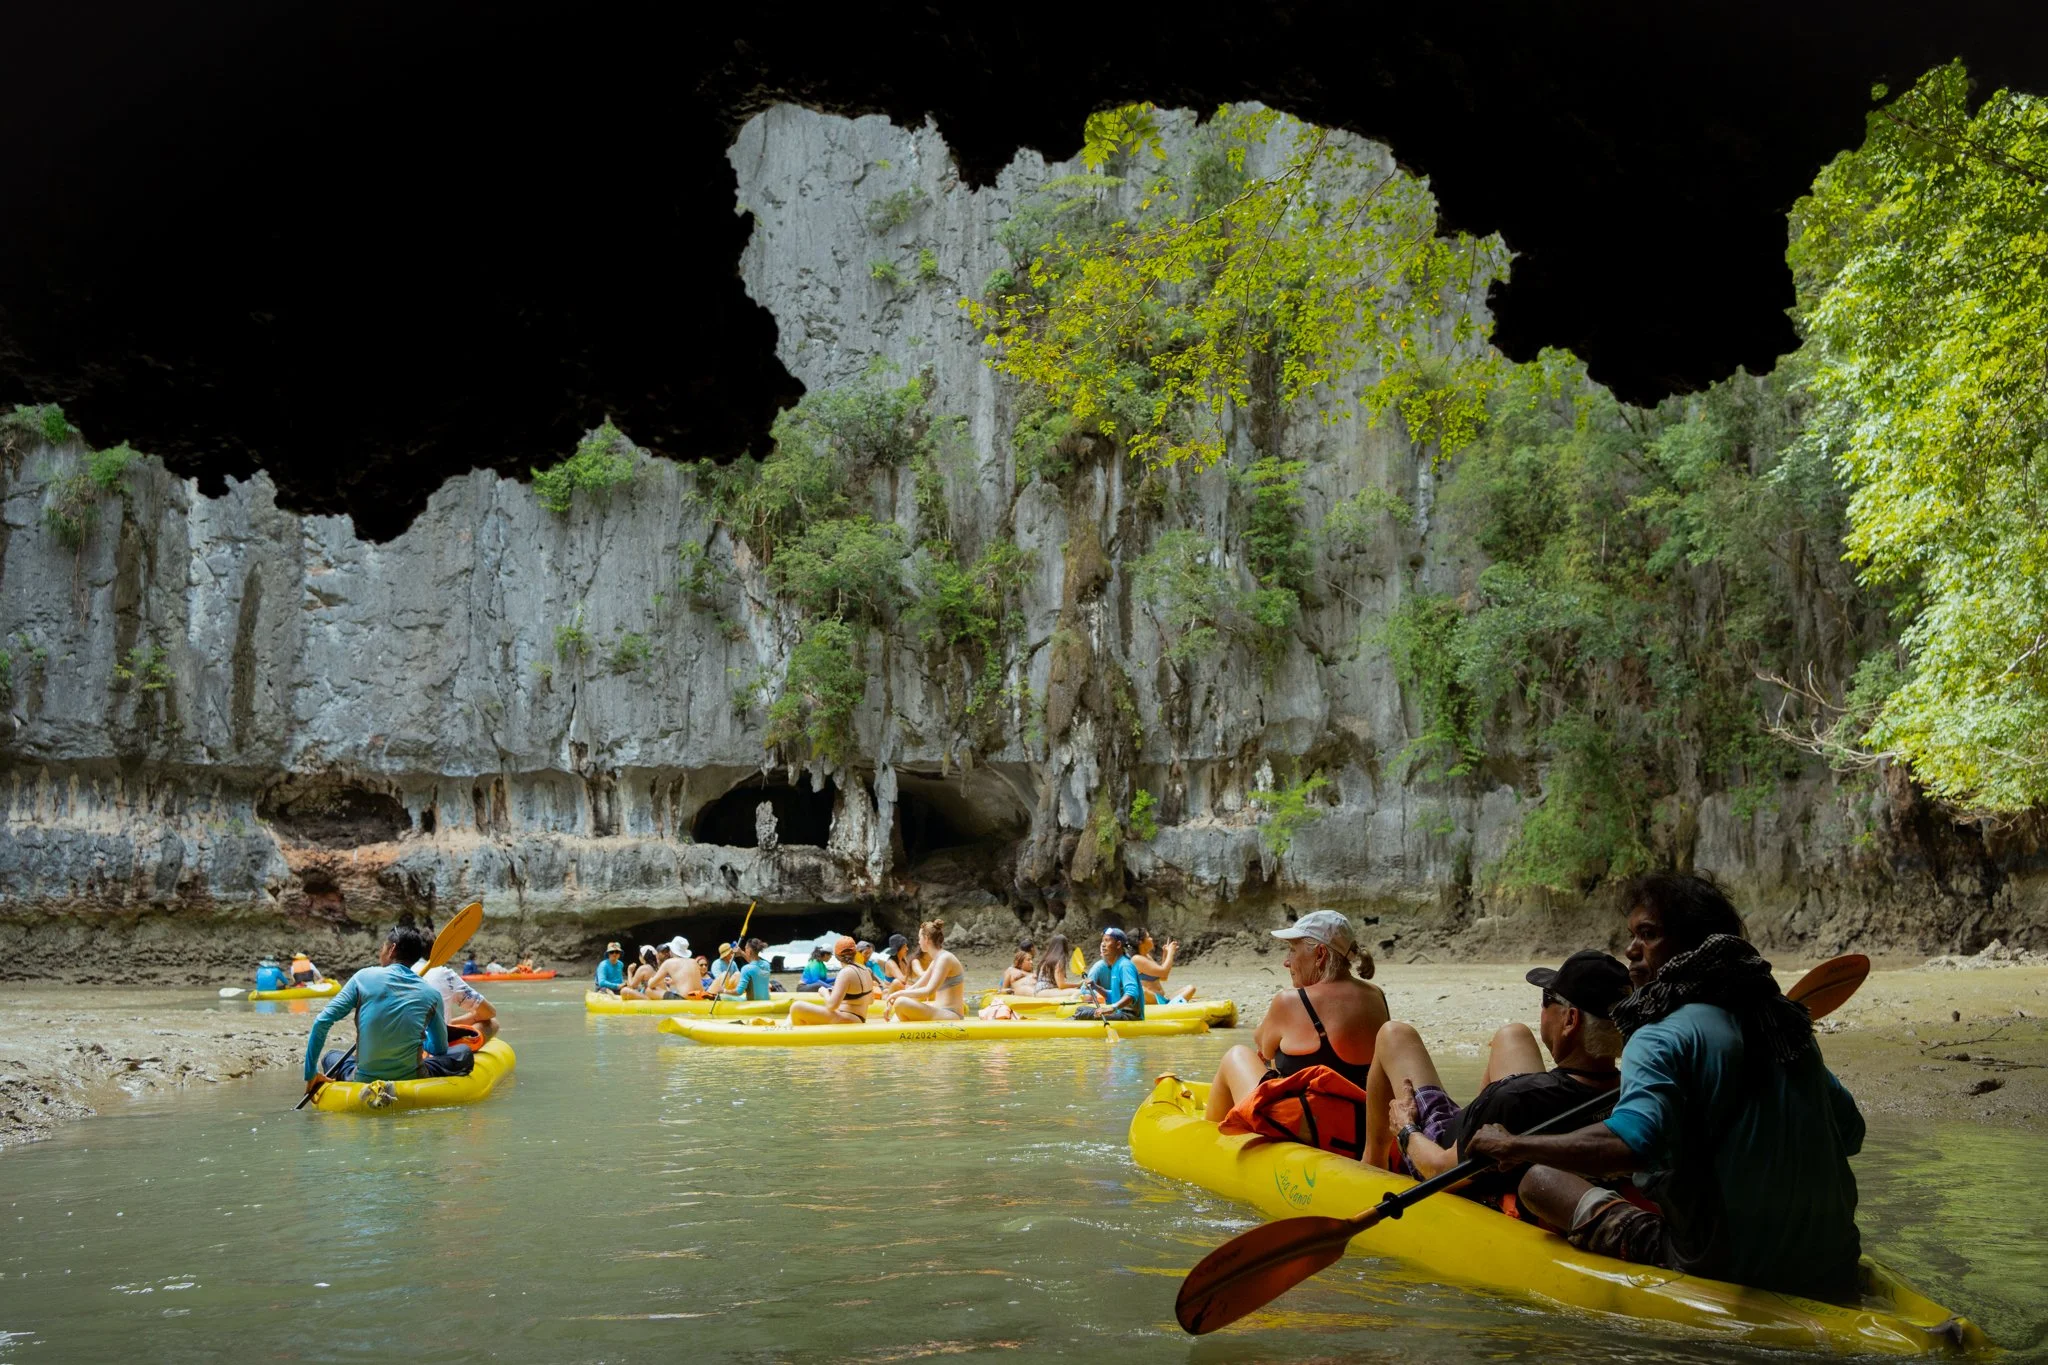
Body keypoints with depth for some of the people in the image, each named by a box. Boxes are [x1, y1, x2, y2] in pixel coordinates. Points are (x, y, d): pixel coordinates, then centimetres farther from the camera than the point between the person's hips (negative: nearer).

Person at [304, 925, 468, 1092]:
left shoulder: (364, 977, -2)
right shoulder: (431, 994, -2)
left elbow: (321, 1022, -6)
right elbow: (440, 1049, 8)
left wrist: (311, 1075, 2)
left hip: (364, 1083, 1)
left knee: (330, 1056, 32)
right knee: (464, 1052, 19)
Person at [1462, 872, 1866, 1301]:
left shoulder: (1663, 1039, -15)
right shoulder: (1785, 1020, 8)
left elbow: (1628, 1143, -31)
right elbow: (1851, 1133, 17)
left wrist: (1515, 1147, -20)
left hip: (1723, 1272, -6)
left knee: (1539, 1180, -2)